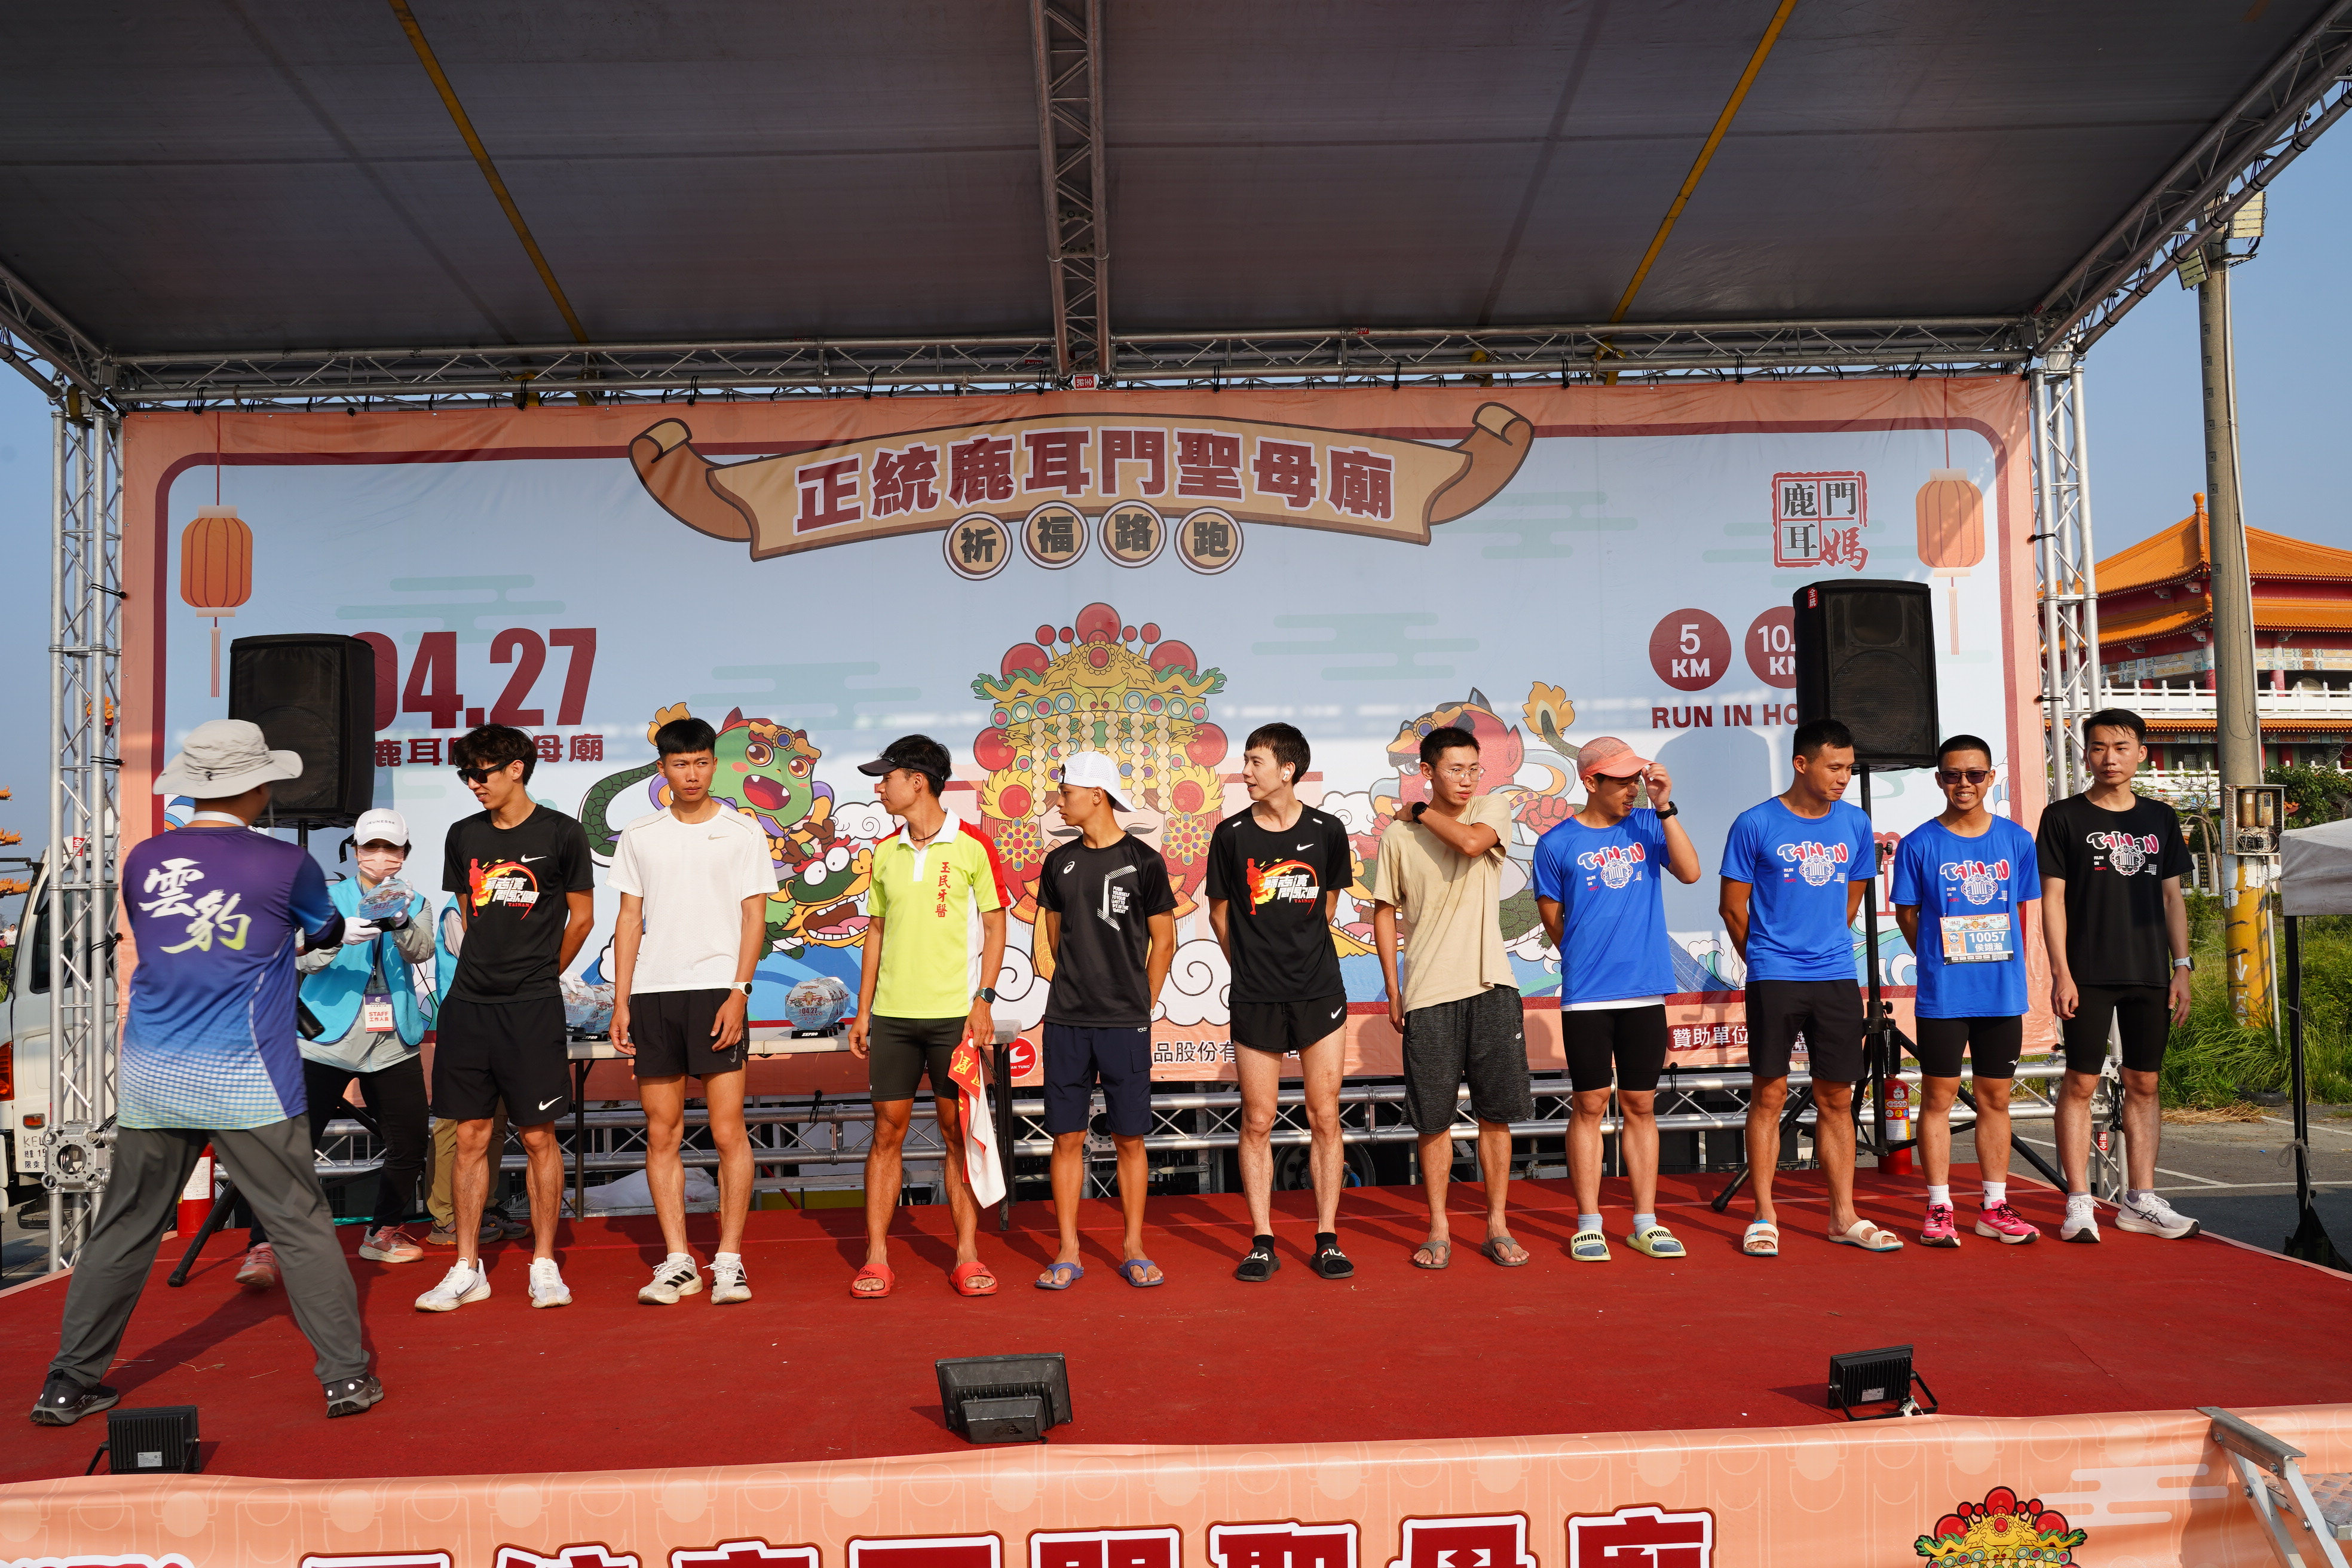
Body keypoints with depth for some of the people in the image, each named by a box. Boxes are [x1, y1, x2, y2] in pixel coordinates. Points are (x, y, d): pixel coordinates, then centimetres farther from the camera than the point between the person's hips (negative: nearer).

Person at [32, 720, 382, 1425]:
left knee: (123, 1230, 14)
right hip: (246, 1084, -4)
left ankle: (67, 1386, 20)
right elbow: (327, 931, 13)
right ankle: (346, 1375, 7)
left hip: (150, 1082, 4)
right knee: (302, 1226, 3)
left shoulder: (143, 862, 5)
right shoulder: (285, 864, -6)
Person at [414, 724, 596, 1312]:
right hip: (467, 1003, 4)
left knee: (538, 1136, 1)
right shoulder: (463, 836, 9)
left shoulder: (560, 834, -3)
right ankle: (467, 1269, 14)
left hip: (532, 1007, -4)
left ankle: (544, 1264, 11)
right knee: (471, 1136, 6)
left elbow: (581, 917, 5)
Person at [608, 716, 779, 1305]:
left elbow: (754, 918, 1)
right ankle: (678, 1262, 13)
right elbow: (630, 920, 12)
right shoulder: (638, 836, 11)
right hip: (652, 993, 3)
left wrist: (739, 992, -10)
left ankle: (729, 1259, 5)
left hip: (717, 991, -3)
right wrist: (620, 1001, 5)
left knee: (728, 1132, -4)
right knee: (662, 1134, 5)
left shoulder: (742, 832, 4)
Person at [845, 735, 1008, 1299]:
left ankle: (967, 1256, 10)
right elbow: (876, 931, 16)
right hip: (892, 1014, 4)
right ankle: (876, 1258, 10)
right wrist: (863, 1010, 11)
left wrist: (983, 999, -9)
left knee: (958, 1132, 2)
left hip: (954, 1013, -4)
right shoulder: (885, 854, 11)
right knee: (887, 1130, 4)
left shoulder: (971, 846, -3)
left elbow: (995, 925, -1)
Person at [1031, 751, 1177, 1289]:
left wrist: (1140, 1006, 3)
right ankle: (1068, 1253, 12)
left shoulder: (1143, 861, -2)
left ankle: (1133, 1249, 15)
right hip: (1066, 1021, 3)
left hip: (1126, 1023, -3)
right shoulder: (1059, 862, 8)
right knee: (1067, 1137, 4)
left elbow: (1163, 941, 4)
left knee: (1129, 1138, 3)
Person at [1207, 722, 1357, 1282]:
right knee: (1258, 1121, 4)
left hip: (1319, 991, 0)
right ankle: (1262, 1243, 14)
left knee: (1324, 1119, 4)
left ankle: (1327, 1241, 14)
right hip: (1255, 998, 0)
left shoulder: (1327, 830, -1)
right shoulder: (1232, 833, -2)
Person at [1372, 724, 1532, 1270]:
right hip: (1428, 994, 0)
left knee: (1497, 1112, 6)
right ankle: (1438, 1231, 18)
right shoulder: (1397, 835, 2)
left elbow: (1470, 842, -20)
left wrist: (1419, 812, -5)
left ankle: (1497, 1226, 19)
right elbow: (1385, 912, 8)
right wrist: (1393, 989, 4)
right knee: (1434, 1118, 5)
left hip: (1491, 985, 1)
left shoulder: (1493, 810, 3)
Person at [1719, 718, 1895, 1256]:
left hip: (1837, 978, 4)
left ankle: (1844, 1216, 17)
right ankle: (1764, 1216, 9)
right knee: (1769, 1094, 1)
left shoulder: (1854, 824, 7)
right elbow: (1734, 907, 1)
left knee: (1837, 1099, 8)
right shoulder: (1755, 825, -5)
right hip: (1774, 979, -4)